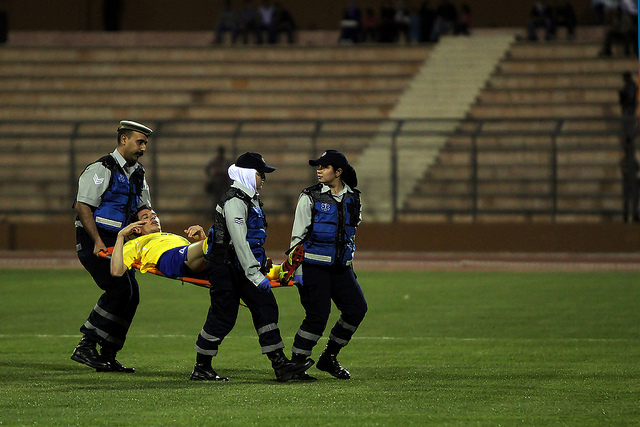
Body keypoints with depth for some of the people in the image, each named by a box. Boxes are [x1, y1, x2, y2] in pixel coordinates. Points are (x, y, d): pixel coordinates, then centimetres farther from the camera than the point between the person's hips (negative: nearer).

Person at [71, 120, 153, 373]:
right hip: (94, 241, -9)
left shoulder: (137, 174, 15)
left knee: (131, 295, 2)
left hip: (118, 242, 9)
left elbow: (144, 208, 21)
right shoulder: (101, 169, -12)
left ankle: (107, 356, 7)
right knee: (120, 289, -20)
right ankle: (86, 346, -16)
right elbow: (83, 206, -16)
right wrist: (98, 242, -23)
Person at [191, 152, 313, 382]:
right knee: (223, 317, -4)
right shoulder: (234, 202, -18)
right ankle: (201, 369, 8)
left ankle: (280, 365, -2)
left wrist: (259, 268, 25)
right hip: (225, 270, -10)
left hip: (243, 269, 10)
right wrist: (255, 275, -26)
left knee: (266, 308, 1)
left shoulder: (251, 199, 15)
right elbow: (239, 241, -24)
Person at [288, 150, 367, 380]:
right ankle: (296, 363, 1)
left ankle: (329, 357, 10)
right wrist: (297, 270, -8)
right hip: (313, 265, -5)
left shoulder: (353, 199, 10)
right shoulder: (310, 197, -3)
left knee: (357, 308, -5)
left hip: (340, 266, 5)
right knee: (318, 314, -11)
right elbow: (297, 236, -3)